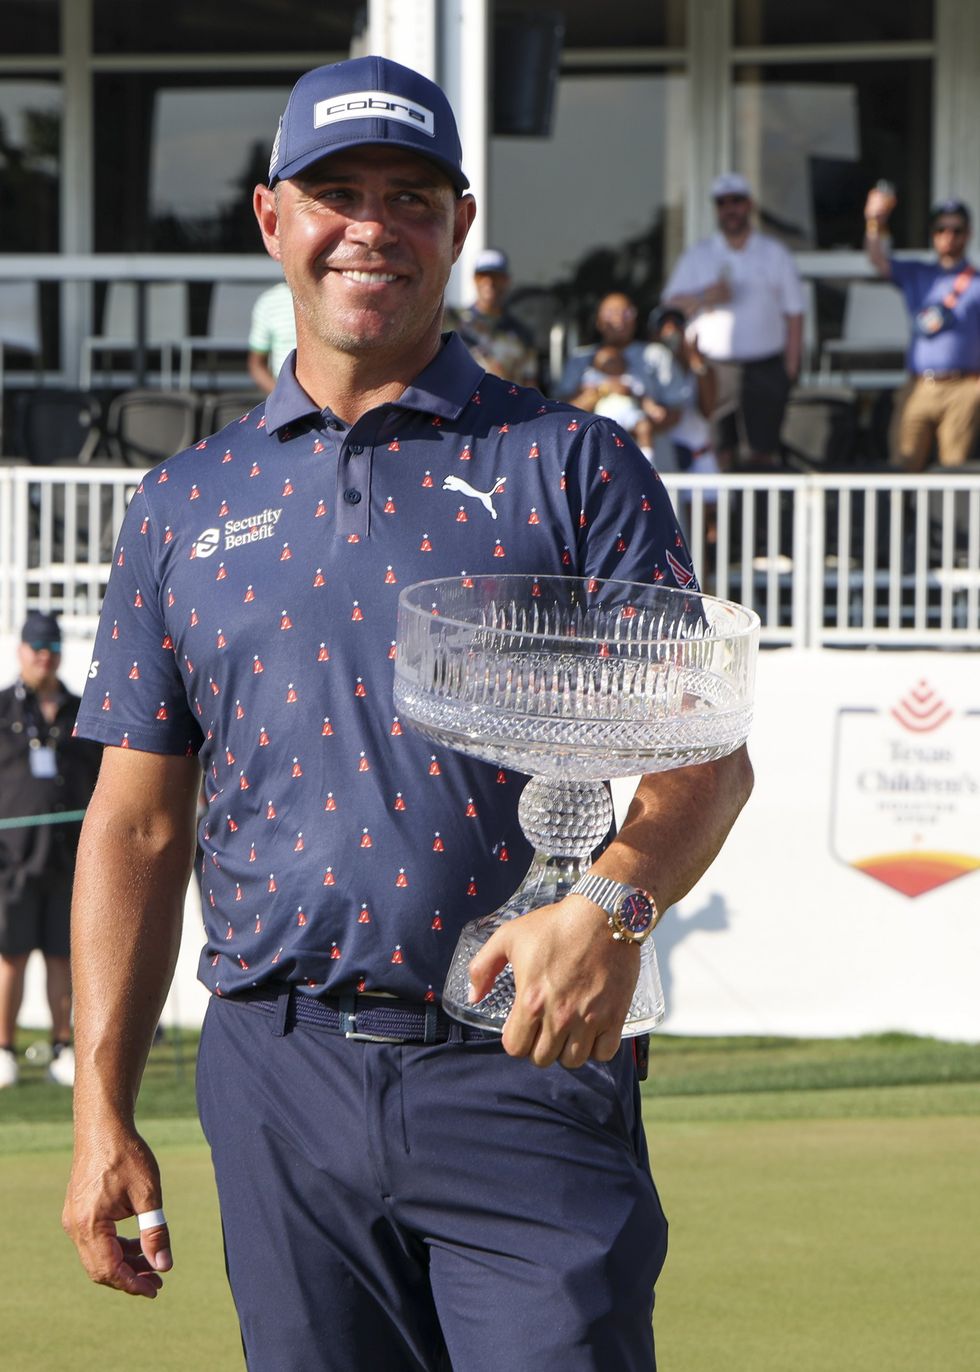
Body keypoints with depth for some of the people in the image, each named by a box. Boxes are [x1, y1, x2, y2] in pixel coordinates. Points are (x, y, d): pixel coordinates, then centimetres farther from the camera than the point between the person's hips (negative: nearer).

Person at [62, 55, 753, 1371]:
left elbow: (707, 756, -1)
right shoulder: (186, 503, 15)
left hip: (526, 1064, -3)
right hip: (281, 1085, 3)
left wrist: (612, 905, -23)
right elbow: (140, 822, 15)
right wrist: (103, 1111, 6)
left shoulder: (572, 463, 6)